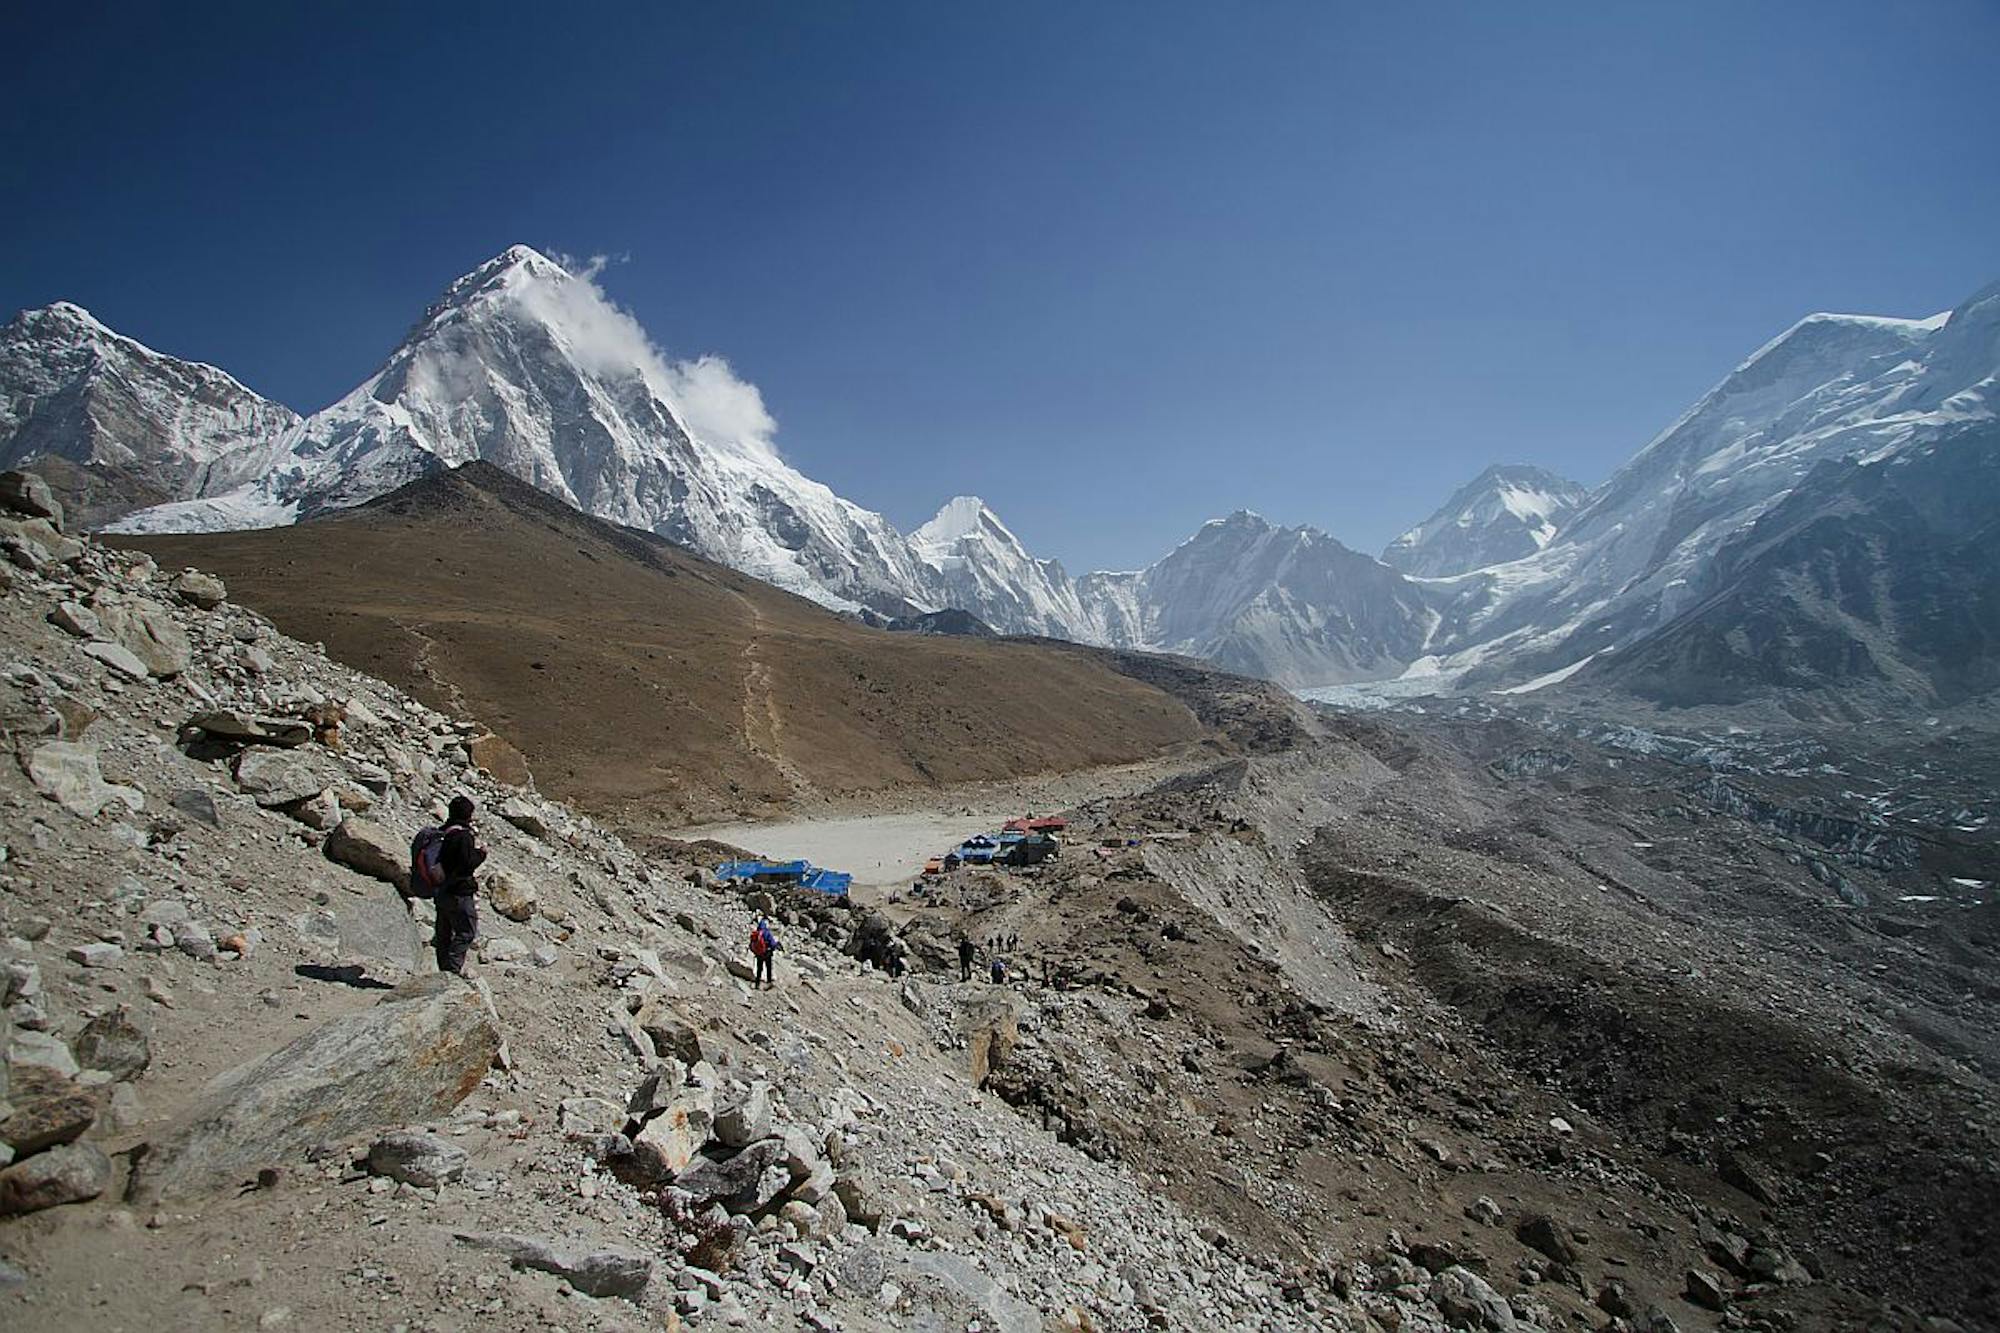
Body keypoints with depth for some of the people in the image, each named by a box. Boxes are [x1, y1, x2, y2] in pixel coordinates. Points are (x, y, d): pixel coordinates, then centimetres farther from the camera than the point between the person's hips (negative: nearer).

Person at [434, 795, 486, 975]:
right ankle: (453, 968, -9)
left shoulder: (444, 832, 10)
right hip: (459, 893, -9)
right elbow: (468, 863, -21)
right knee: (466, 933, -2)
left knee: (444, 933, 14)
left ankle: (444, 969, 20)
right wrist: (481, 853, -4)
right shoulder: (464, 836, -18)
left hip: (442, 890, 9)